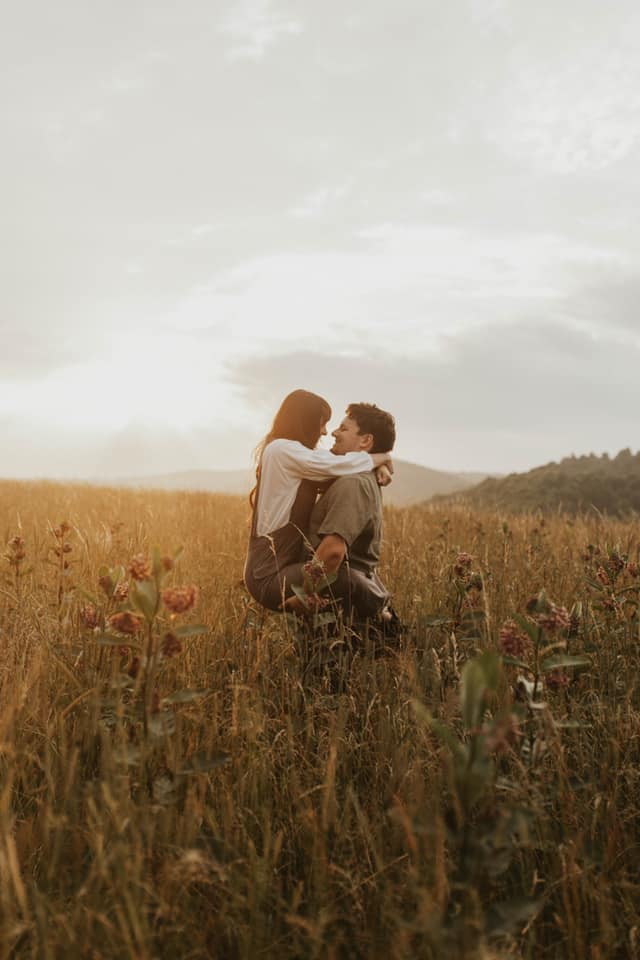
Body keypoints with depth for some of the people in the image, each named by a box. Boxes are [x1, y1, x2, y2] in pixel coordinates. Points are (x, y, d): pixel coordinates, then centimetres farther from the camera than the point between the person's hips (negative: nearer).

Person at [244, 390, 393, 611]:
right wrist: (384, 457, 0)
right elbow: (338, 466, -18)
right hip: (270, 576, -11)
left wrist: (377, 466, -5)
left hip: (272, 567, 11)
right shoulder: (282, 449, -14)